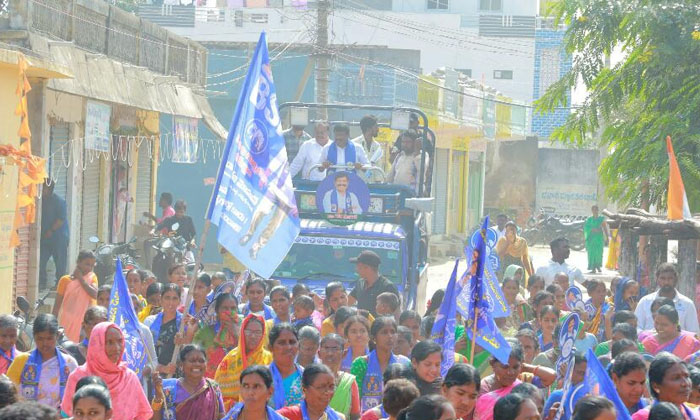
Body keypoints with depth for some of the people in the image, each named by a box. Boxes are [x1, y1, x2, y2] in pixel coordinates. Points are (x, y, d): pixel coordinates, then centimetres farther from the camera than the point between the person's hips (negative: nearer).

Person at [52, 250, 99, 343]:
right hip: (68, 323, -2)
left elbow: (94, 294, -12)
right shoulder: (66, 280, 0)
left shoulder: (92, 277, 7)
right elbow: (57, 304, 3)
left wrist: (81, 279, -9)